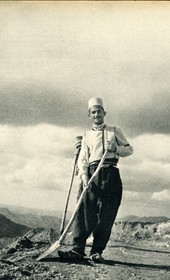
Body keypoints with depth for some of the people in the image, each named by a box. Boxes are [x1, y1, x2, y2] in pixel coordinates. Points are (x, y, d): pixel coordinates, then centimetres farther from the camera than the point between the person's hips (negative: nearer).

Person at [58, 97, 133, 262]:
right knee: (86, 211, -9)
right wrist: (84, 176, -11)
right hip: (92, 173, 0)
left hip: (111, 174, 0)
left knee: (106, 214, -6)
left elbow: (129, 149, 17)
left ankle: (97, 251, -2)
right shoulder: (87, 136, 18)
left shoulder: (115, 131, 18)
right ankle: (78, 249, -9)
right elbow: (82, 159, 7)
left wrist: (116, 148, -4)